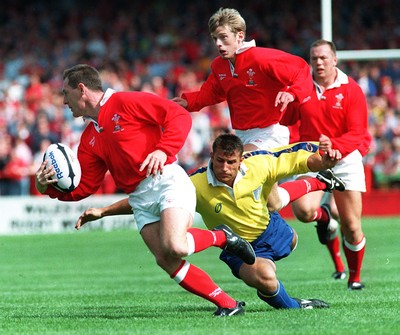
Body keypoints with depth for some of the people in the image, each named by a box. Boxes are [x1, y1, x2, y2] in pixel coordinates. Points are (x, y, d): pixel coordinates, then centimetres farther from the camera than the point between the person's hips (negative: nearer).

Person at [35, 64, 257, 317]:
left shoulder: (127, 102, -2)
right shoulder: (89, 140, 20)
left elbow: (180, 116, -9)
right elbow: (83, 187, 17)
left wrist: (163, 150, -22)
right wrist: (49, 187, 1)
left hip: (167, 180, -7)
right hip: (140, 199, 7)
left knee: (175, 247, -29)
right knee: (167, 261, -11)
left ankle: (221, 237, 2)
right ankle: (227, 304, -2)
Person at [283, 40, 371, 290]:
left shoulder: (351, 90, -5)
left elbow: (357, 133, -12)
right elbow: (284, 121, 13)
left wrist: (334, 145, -30)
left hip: (345, 158, -1)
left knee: (351, 226, -2)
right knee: (303, 210, -26)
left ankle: (355, 277, 23)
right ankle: (324, 217, 13)